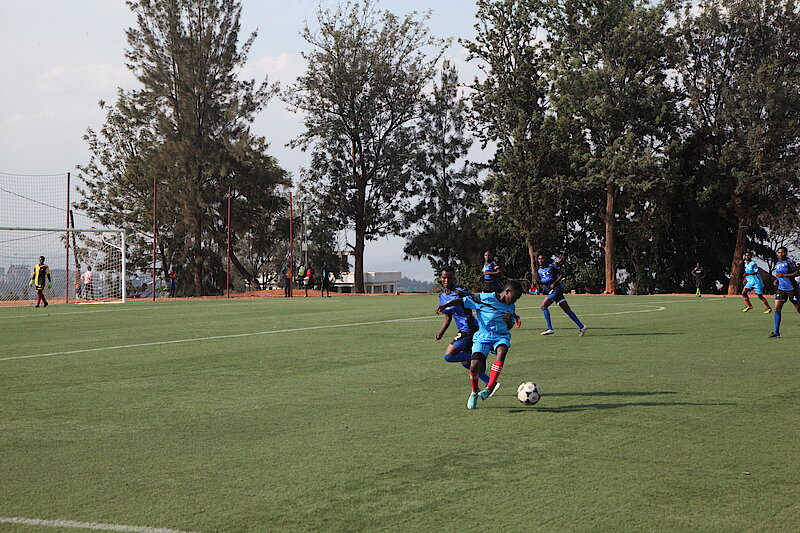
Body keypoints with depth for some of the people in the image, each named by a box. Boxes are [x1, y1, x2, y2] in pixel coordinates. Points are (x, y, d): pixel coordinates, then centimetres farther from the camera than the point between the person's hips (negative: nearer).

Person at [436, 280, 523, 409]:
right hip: (483, 336, -3)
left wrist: (509, 320, -3)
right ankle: (474, 393, 13)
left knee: (502, 352, -32)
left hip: (501, 336, 3)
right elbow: (463, 301, -6)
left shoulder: (510, 307, 8)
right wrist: (445, 306, -18)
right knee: (475, 365, -18)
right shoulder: (485, 298, -9)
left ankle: (489, 388, -29)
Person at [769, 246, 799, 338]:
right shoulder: (777, 264, 14)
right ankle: (776, 332, -9)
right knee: (777, 308, -7)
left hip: (792, 288, -6)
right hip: (781, 289, 6)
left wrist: (784, 275, -22)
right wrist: (777, 280, 10)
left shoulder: (789, 262, -8)